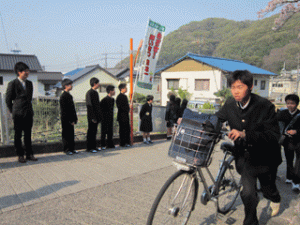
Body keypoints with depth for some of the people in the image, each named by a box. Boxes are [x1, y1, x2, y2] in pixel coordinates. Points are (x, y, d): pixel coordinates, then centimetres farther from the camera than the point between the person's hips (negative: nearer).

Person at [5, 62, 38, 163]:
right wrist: (13, 111, 5)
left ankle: (29, 154, 15)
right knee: (18, 135, 4)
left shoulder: (29, 83, 12)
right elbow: (8, 100, 1)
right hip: (18, 114, -5)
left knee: (28, 134, 8)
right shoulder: (12, 84, -5)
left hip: (29, 113, 5)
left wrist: (29, 108, 16)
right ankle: (20, 155, 12)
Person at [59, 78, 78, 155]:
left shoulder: (69, 95, 16)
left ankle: (72, 148, 19)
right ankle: (66, 149, 7)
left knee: (71, 134, 11)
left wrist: (75, 118, 13)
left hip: (71, 119, 9)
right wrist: (70, 121, -17)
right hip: (66, 120, -9)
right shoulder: (63, 96, -13)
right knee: (66, 134, 0)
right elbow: (64, 110, -17)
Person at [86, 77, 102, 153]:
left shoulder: (95, 92, 13)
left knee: (94, 132, 14)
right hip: (92, 117, -8)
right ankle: (89, 148, 9)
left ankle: (94, 146, 23)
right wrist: (93, 118, -20)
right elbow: (89, 106, -18)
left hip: (96, 116, 8)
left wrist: (99, 116, 16)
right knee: (91, 132, 0)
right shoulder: (89, 93, -15)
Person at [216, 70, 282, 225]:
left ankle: (275, 199, 61)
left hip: (264, 156, -1)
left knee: (267, 188, 22)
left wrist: (245, 134, -41)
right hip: (244, 155, 2)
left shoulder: (265, 106, -22)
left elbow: (274, 136, -28)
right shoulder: (230, 105, -10)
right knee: (248, 193, -7)